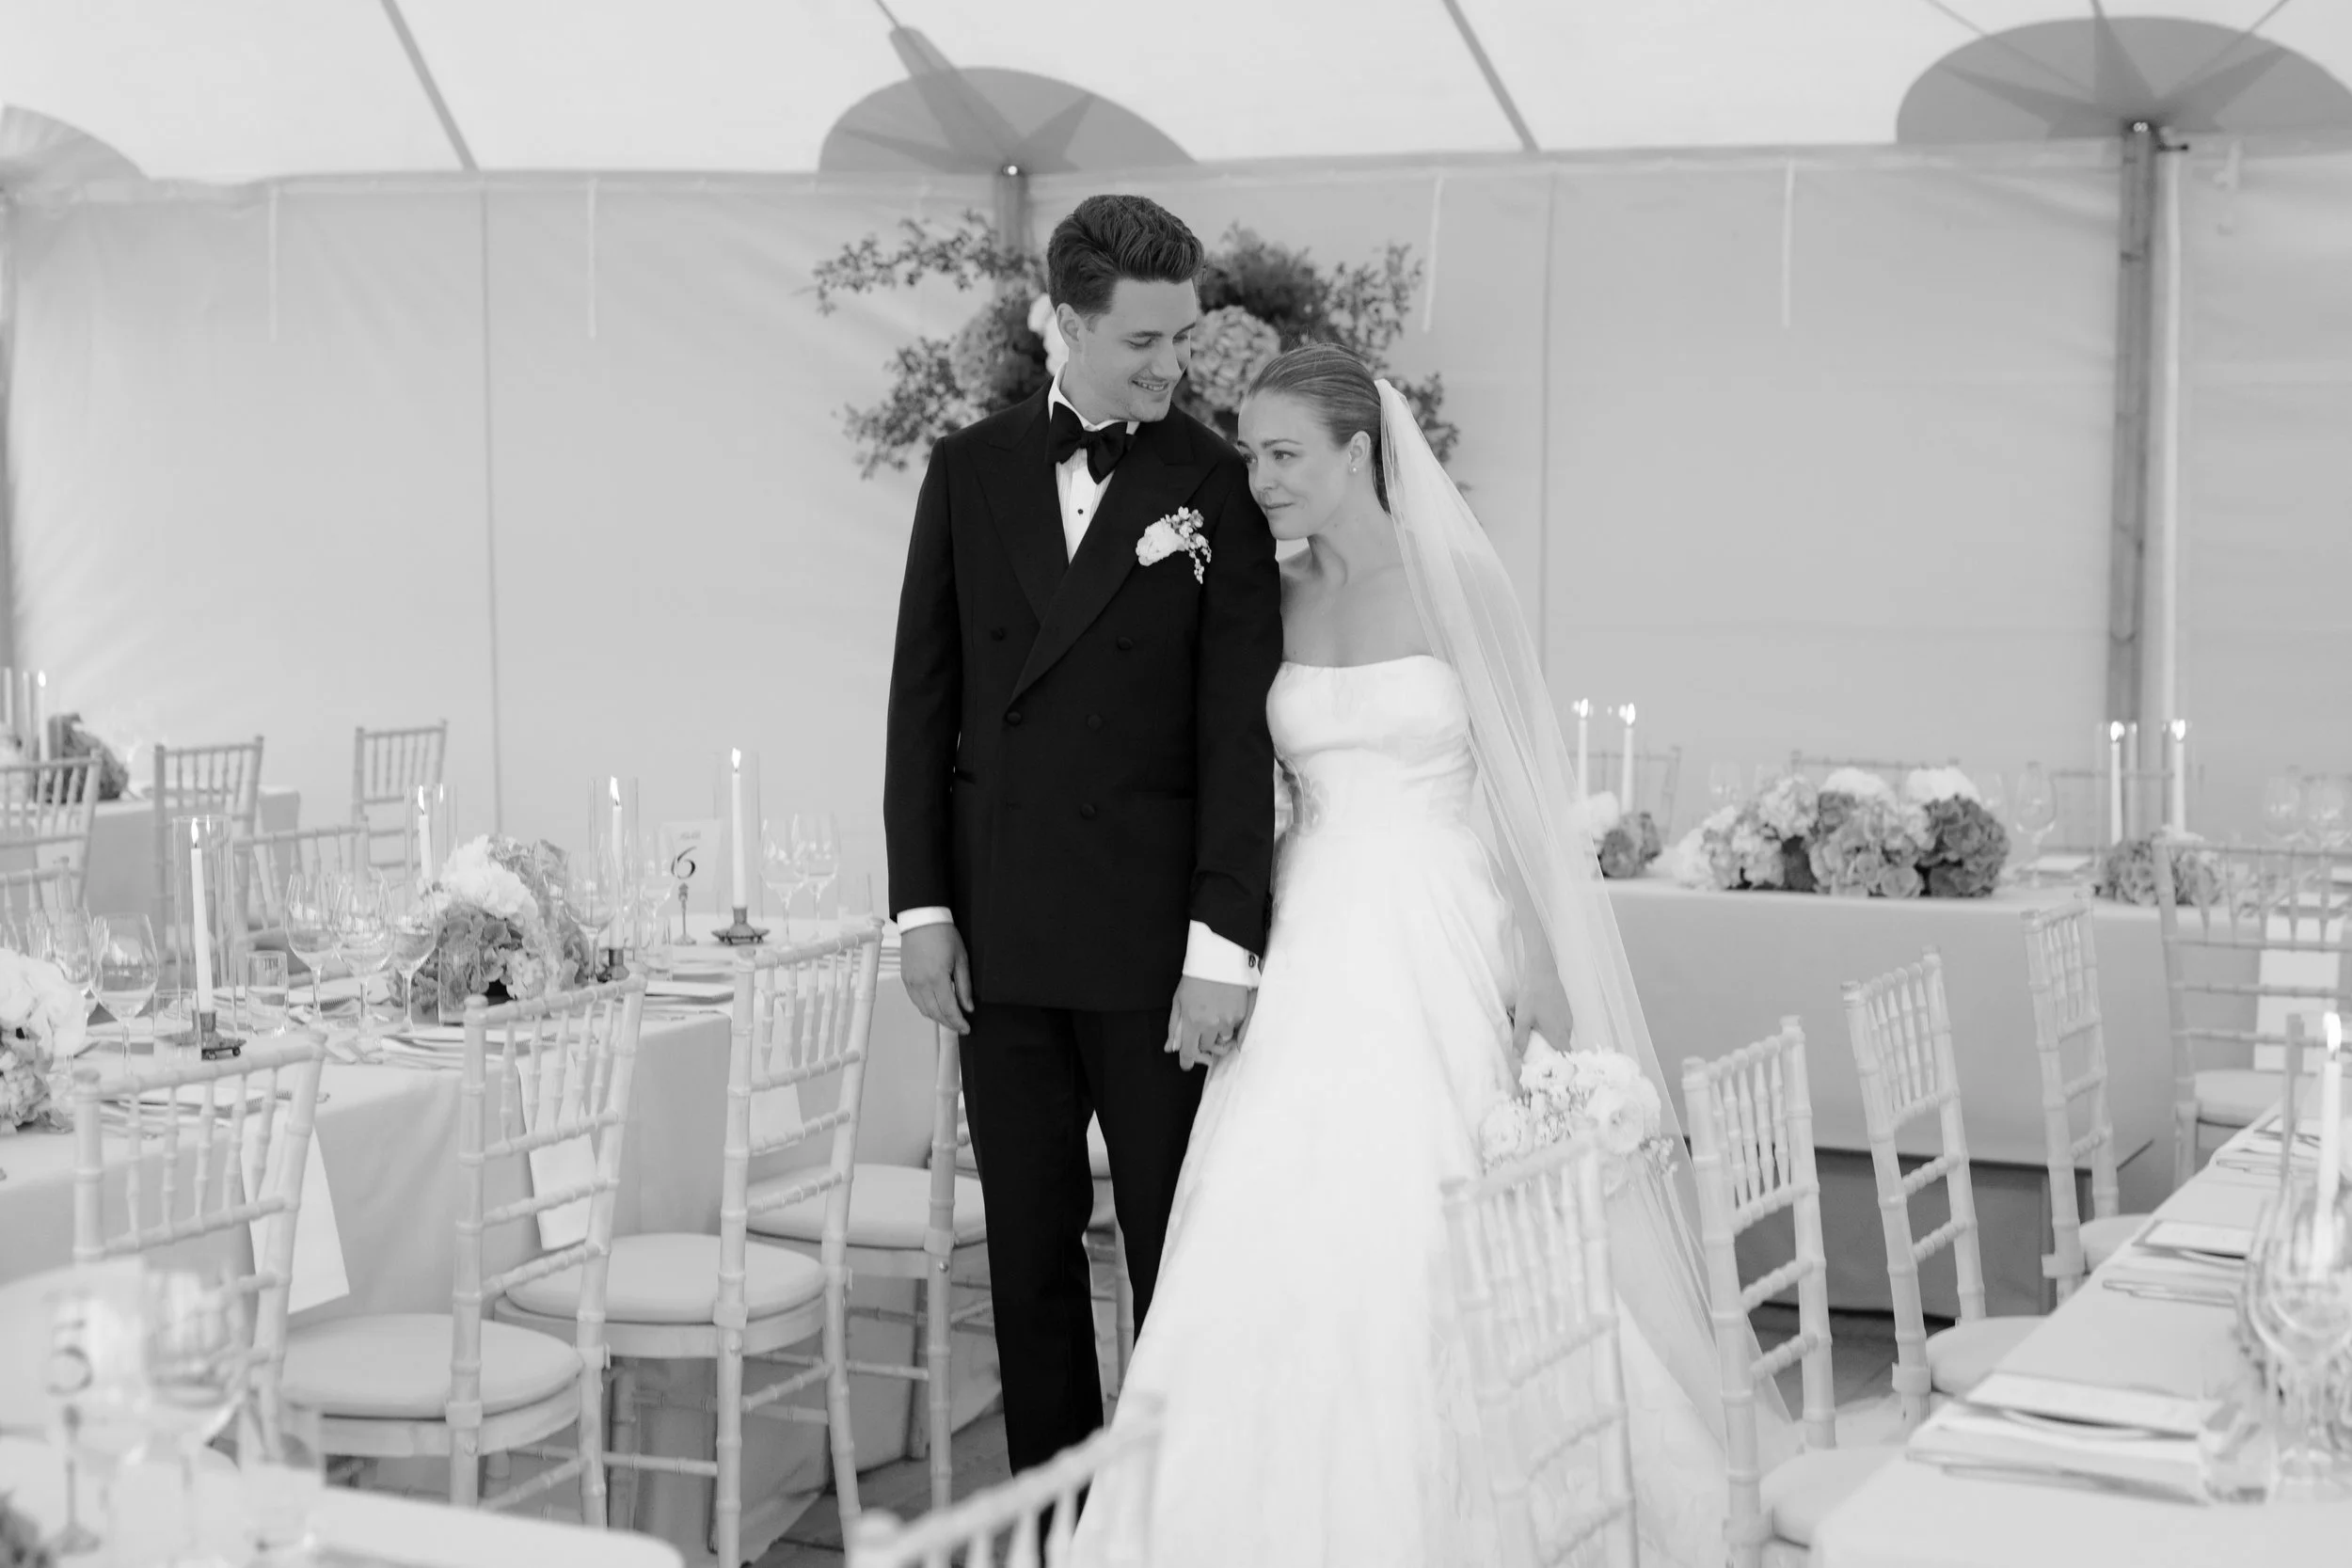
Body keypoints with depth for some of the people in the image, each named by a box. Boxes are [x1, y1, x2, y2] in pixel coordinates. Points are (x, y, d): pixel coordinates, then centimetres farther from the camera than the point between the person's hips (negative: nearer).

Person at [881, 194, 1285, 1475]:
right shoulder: (970, 469, 7)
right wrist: (921, 904, 1)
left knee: (1177, 1250, 4)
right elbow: (923, 696, 7)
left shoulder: (1217, 486, -3)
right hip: (1000, 929, 3)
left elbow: (1238, 731, -7)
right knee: (1028, 1252, 11)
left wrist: (1224, 942, -14)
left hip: (1153, 931, -3)